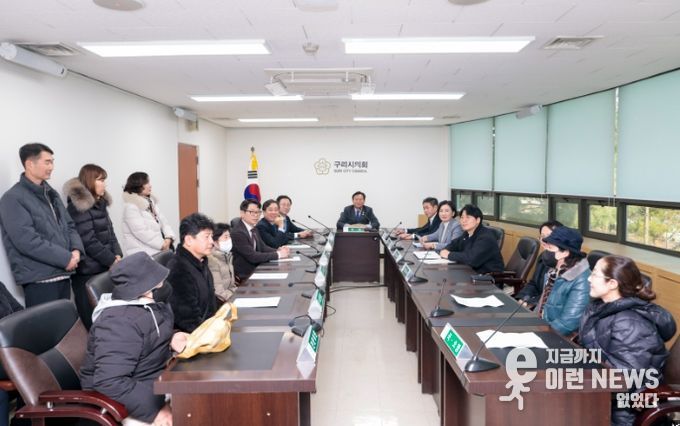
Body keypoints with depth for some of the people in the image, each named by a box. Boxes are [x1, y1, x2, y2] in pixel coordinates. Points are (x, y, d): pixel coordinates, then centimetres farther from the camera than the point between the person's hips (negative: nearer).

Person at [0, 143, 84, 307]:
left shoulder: (51, 193, 16)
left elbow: (69, 224, 17)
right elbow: (27, 240, -20)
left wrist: (76, 249, -3)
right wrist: (65, 258, -18)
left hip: (63, 274, 8)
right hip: (39, 279, -8)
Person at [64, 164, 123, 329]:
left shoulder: (100, 203, 13)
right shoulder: (78, 206, -12)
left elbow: (109, 232, 14)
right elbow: (88, 241, -17)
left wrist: (117, 254, 0)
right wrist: (111, 260, -12)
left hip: (103, 267, 8)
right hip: (88, 270, -8)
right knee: (93, 317, -1)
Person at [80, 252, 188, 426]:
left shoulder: (149, 303, 1)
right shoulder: (120, 322, -26)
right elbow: (110, 384, -32)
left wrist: (169, 341, -2)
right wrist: (155, 409, -31)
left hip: (154, 382, 9)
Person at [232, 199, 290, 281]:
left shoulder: (253, 228, 7)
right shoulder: (237, 232, -20)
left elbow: (262, 247, 8)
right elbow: (252, 257, -23)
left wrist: (278, 250, -10)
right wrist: (278, 254, -20)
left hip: (255, 269, 8)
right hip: (244, 276, -8)